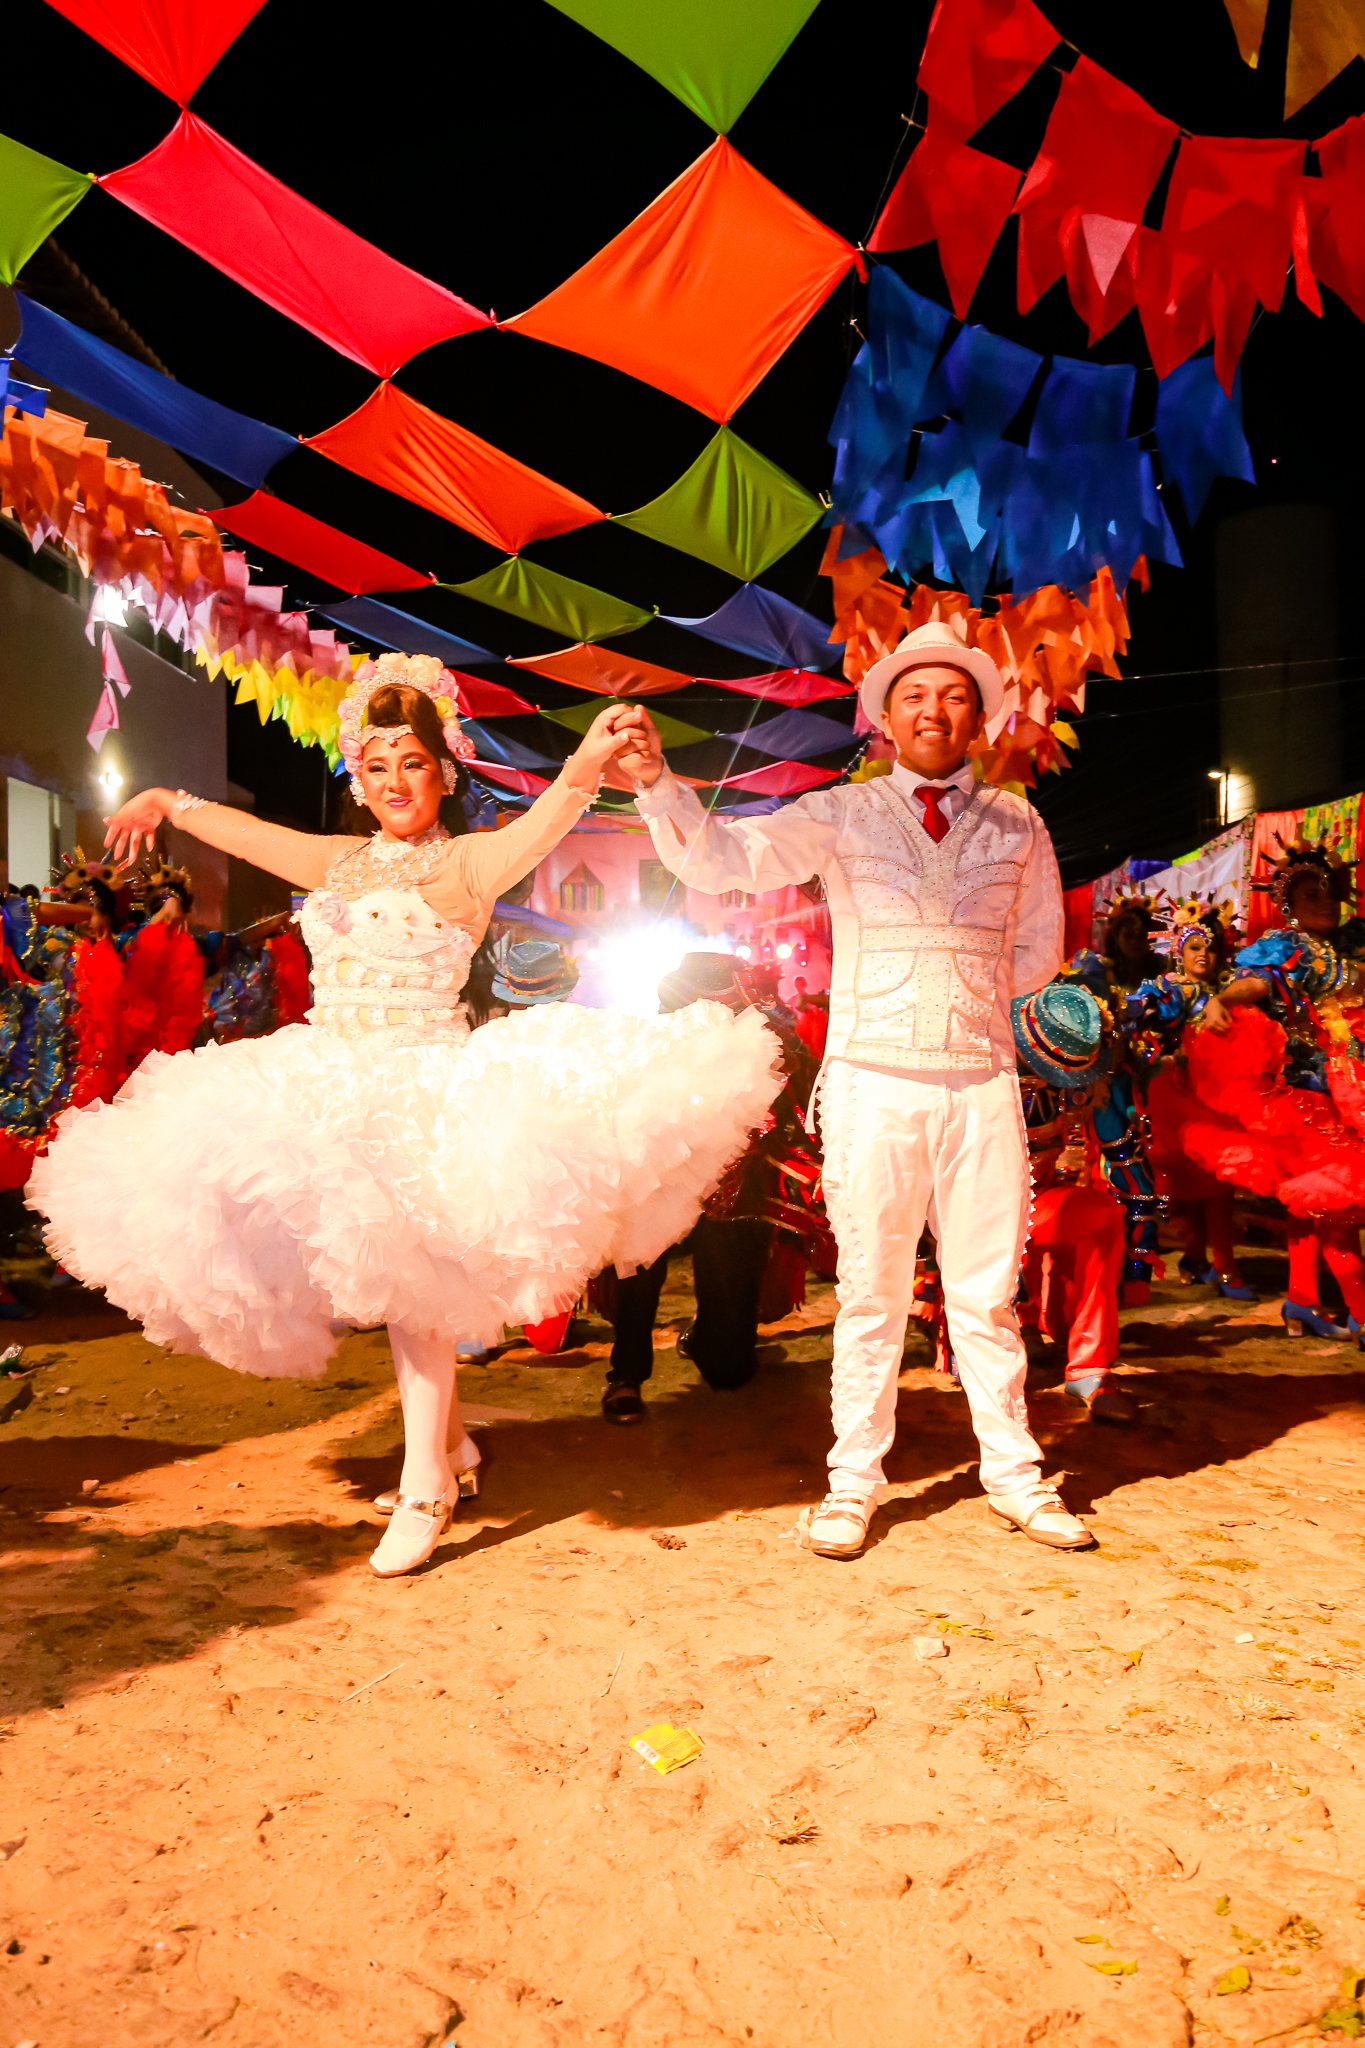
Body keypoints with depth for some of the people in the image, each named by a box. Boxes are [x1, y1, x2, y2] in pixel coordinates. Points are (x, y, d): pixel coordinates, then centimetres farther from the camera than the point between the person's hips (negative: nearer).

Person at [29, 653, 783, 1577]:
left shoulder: (467, 863, -5)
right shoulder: (342, 861, 13)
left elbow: (542, 825, -24)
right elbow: (249, 832, 27)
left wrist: (584, 768, -43)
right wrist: (173, 804, 36)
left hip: (422, 1092, -6)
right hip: (330, 1090, 6)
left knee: (405, 1281, -8)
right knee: (379, 1281, 9)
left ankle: (425, 1489, 4)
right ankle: (447, 1440, 27)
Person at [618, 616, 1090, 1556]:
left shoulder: (1017, 824, 11)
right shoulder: (842, 815, 4)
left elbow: (1040, 949, 21)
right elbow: (723, 858, -9)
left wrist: (963, 1002, 10)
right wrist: (658, 782, -25)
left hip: (982, 1083, 2)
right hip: (874, 1081, -2)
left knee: (990, 1292, 10)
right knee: (871, 1294, 6)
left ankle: (1014, 1475, 26)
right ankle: (855, 1481, 19)